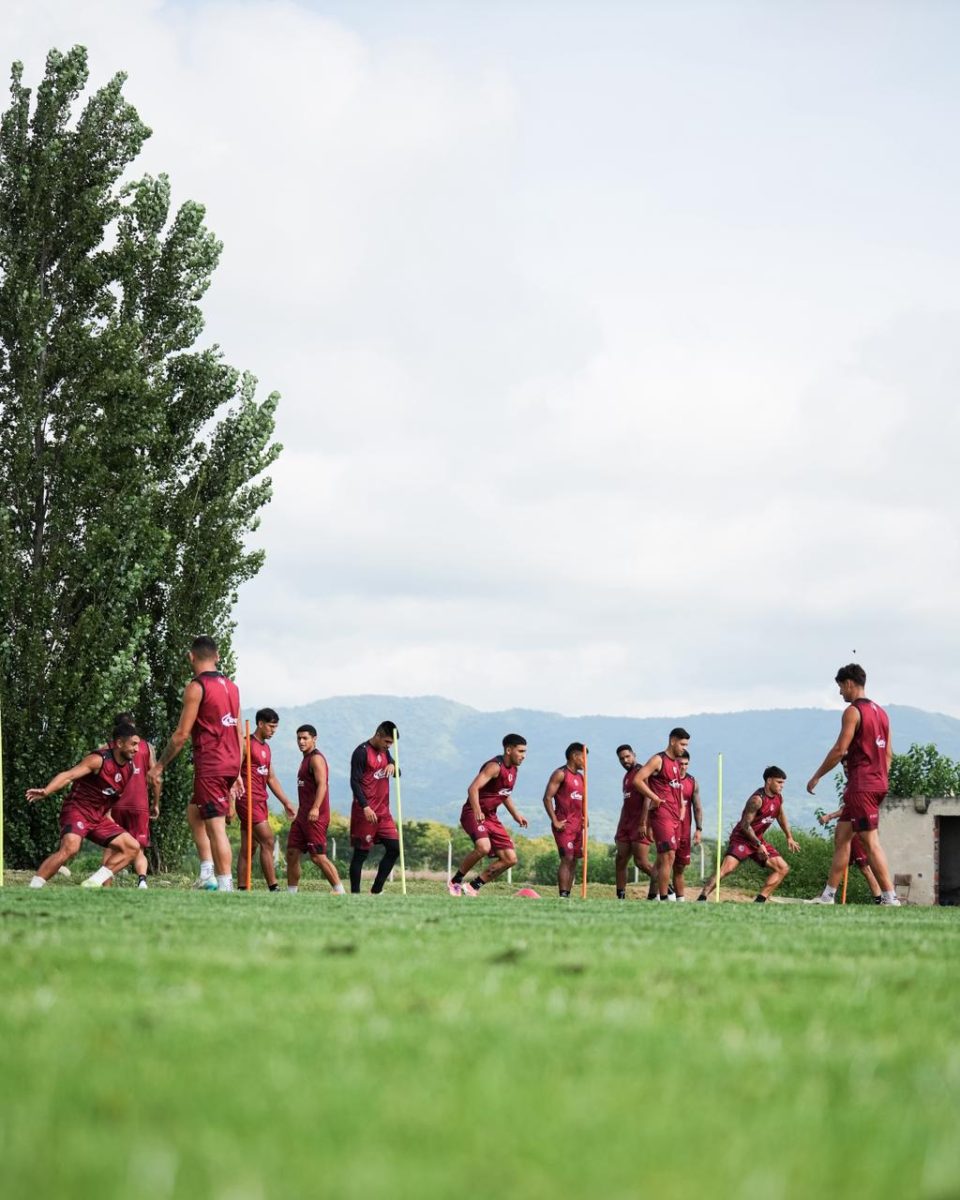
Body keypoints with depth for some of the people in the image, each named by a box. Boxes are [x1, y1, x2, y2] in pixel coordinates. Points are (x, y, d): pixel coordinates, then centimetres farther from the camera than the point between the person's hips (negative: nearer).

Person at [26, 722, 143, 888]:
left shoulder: (129, 767, 6)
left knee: (132, 847, 2)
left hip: (98, 817, 8)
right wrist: (45, 791, -43)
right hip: (77, 810, -8)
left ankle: (94, 882, 0)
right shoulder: (99, 760, -18)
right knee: (70, 847, -33)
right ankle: (32, 887, -26)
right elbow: (68, 775, -29)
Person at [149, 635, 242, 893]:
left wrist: (160, 765, -3)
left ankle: (226, 887, -10)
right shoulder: (231, 686, 13)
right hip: (231, 764, 8)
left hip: (210, 764, -8)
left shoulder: (196, 687, -10)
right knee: (195, 811, 22)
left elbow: (182, 734, -12)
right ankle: (208, 875, 14)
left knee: (216, 827, -7)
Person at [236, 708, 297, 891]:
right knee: (267, 841, -15)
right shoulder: (246, 744, -7)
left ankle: (242, 890, 8)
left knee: (247, 849, 8)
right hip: (248, 800, -9)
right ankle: (273, 888, -17)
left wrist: (286, 803, 21)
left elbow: (272, 779, 24)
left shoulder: (266, 748, 19)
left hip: (260, 801, 9)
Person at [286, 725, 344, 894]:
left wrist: (315, 808, -36)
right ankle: (291, 893, 10)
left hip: (315, 817, -10)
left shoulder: (316, 758, -10)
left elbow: (322, 784, -23)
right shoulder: (306, 759, 20)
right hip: (302, 815, 10)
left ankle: (340, 892, -9)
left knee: (318, 856, -13)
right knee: (292, 853, 6)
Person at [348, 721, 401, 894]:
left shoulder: (384, 751, 14)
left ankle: (376, 891, 11)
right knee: (361, 852, -4)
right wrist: (365, 807, -24)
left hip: (383, 811, 8)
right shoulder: (362, 752, -10)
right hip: (366, 812, -8)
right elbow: (354, 782, -15)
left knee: (394, 848, 4)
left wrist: (392, 766, -3)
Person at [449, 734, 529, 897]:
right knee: (483, 847, -34)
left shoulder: (513, 769, 11)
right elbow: (473, 789, -30)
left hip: (491, 816, 9)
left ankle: (474, 885, 11)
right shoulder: (495, 766, -18)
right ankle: (455, 882, -14)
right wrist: (477, 812, -42)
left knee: (510, 859, 2)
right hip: (473, 814, -9)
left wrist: (515, 814, 23)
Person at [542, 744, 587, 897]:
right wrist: (555, 822, -16)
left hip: (577, 825, 8)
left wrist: (584, 818, 12)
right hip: (564, 825, -8)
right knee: (567, 859, -14)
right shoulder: (560, 774, -6)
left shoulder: (580, 777, 19)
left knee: (573, 861, 6)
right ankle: (563, 895, -17)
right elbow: (547, 798, -12)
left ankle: (567, 895, 9)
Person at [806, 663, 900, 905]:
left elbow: (840, 749, -14)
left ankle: (890, 898, -13)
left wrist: (817, 776, -6)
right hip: (878, 783, 9)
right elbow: (888, 753, 18)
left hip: (861, 784, -9)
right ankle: (828, 896, 14)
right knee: (842, 836, 13)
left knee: (870, 841, -10)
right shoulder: (880, 712, 16)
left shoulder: (853, 711, -10)